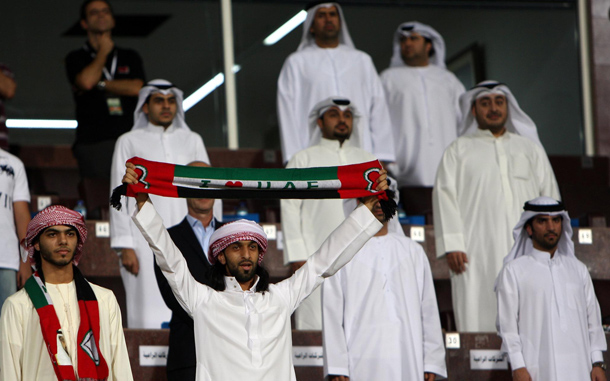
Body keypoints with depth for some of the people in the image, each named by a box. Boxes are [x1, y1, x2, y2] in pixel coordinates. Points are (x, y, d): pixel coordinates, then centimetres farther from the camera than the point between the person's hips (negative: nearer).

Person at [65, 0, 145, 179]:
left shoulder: (130, 57, 20)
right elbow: (86, 81, -8)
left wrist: (99, 84, 2)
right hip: (93, 142, -2)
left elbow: (137, 88, 4)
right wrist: (104, 51, 8)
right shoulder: (76, 58, 13)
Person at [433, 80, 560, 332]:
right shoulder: (459, 150, 14)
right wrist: (452, 245, -9)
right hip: (478, 253, -2)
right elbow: (445, 196, 4)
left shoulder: (530, 148, 23)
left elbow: (549, 196, 18)